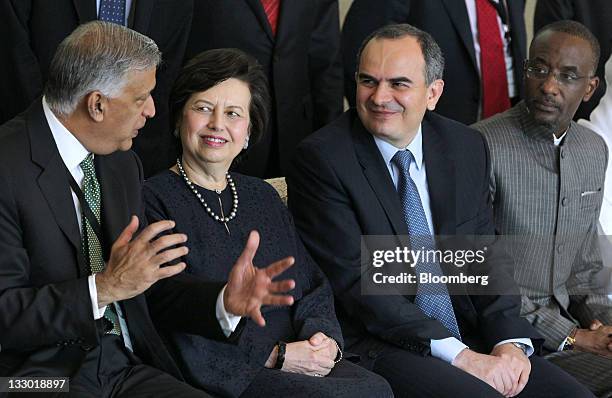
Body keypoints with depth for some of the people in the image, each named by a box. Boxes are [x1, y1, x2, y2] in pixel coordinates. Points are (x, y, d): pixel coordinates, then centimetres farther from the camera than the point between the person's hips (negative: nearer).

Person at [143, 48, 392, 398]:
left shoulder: (263, 196, 21)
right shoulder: (152, 201, -1)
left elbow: (313, 289, 16)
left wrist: (324, 339, -7)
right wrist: (276, 355, -11)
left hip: (296, 365, 7)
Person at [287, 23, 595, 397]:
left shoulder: (468, 147, 8)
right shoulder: (321, 158, -8)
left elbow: (484, 253, 9)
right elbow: (355, 279, -14)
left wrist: (510, 340, -10)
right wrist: (458, 354, -18)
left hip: (471, 334, 5)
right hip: (375, 345, -5)